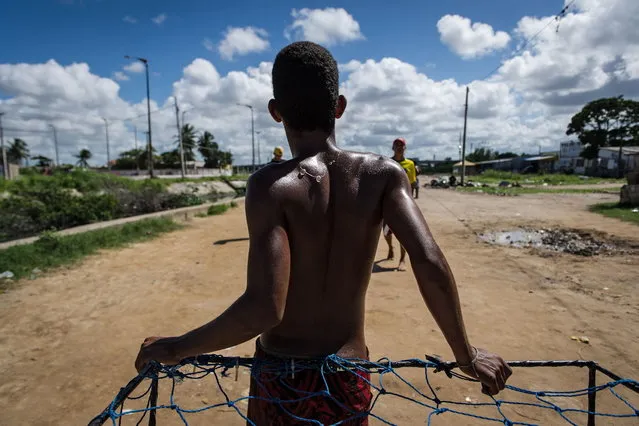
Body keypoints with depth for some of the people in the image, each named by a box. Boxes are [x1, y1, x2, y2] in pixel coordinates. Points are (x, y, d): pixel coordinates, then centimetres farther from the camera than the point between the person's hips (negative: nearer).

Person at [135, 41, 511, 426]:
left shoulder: (270, 185, -19)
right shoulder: (384, 174, -11)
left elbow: (264, 308, -27)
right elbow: (431, 265, -20)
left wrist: (178, 348, -11)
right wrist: (466, 355, -5)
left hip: (281, 379, -1)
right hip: (349, 380, 2)